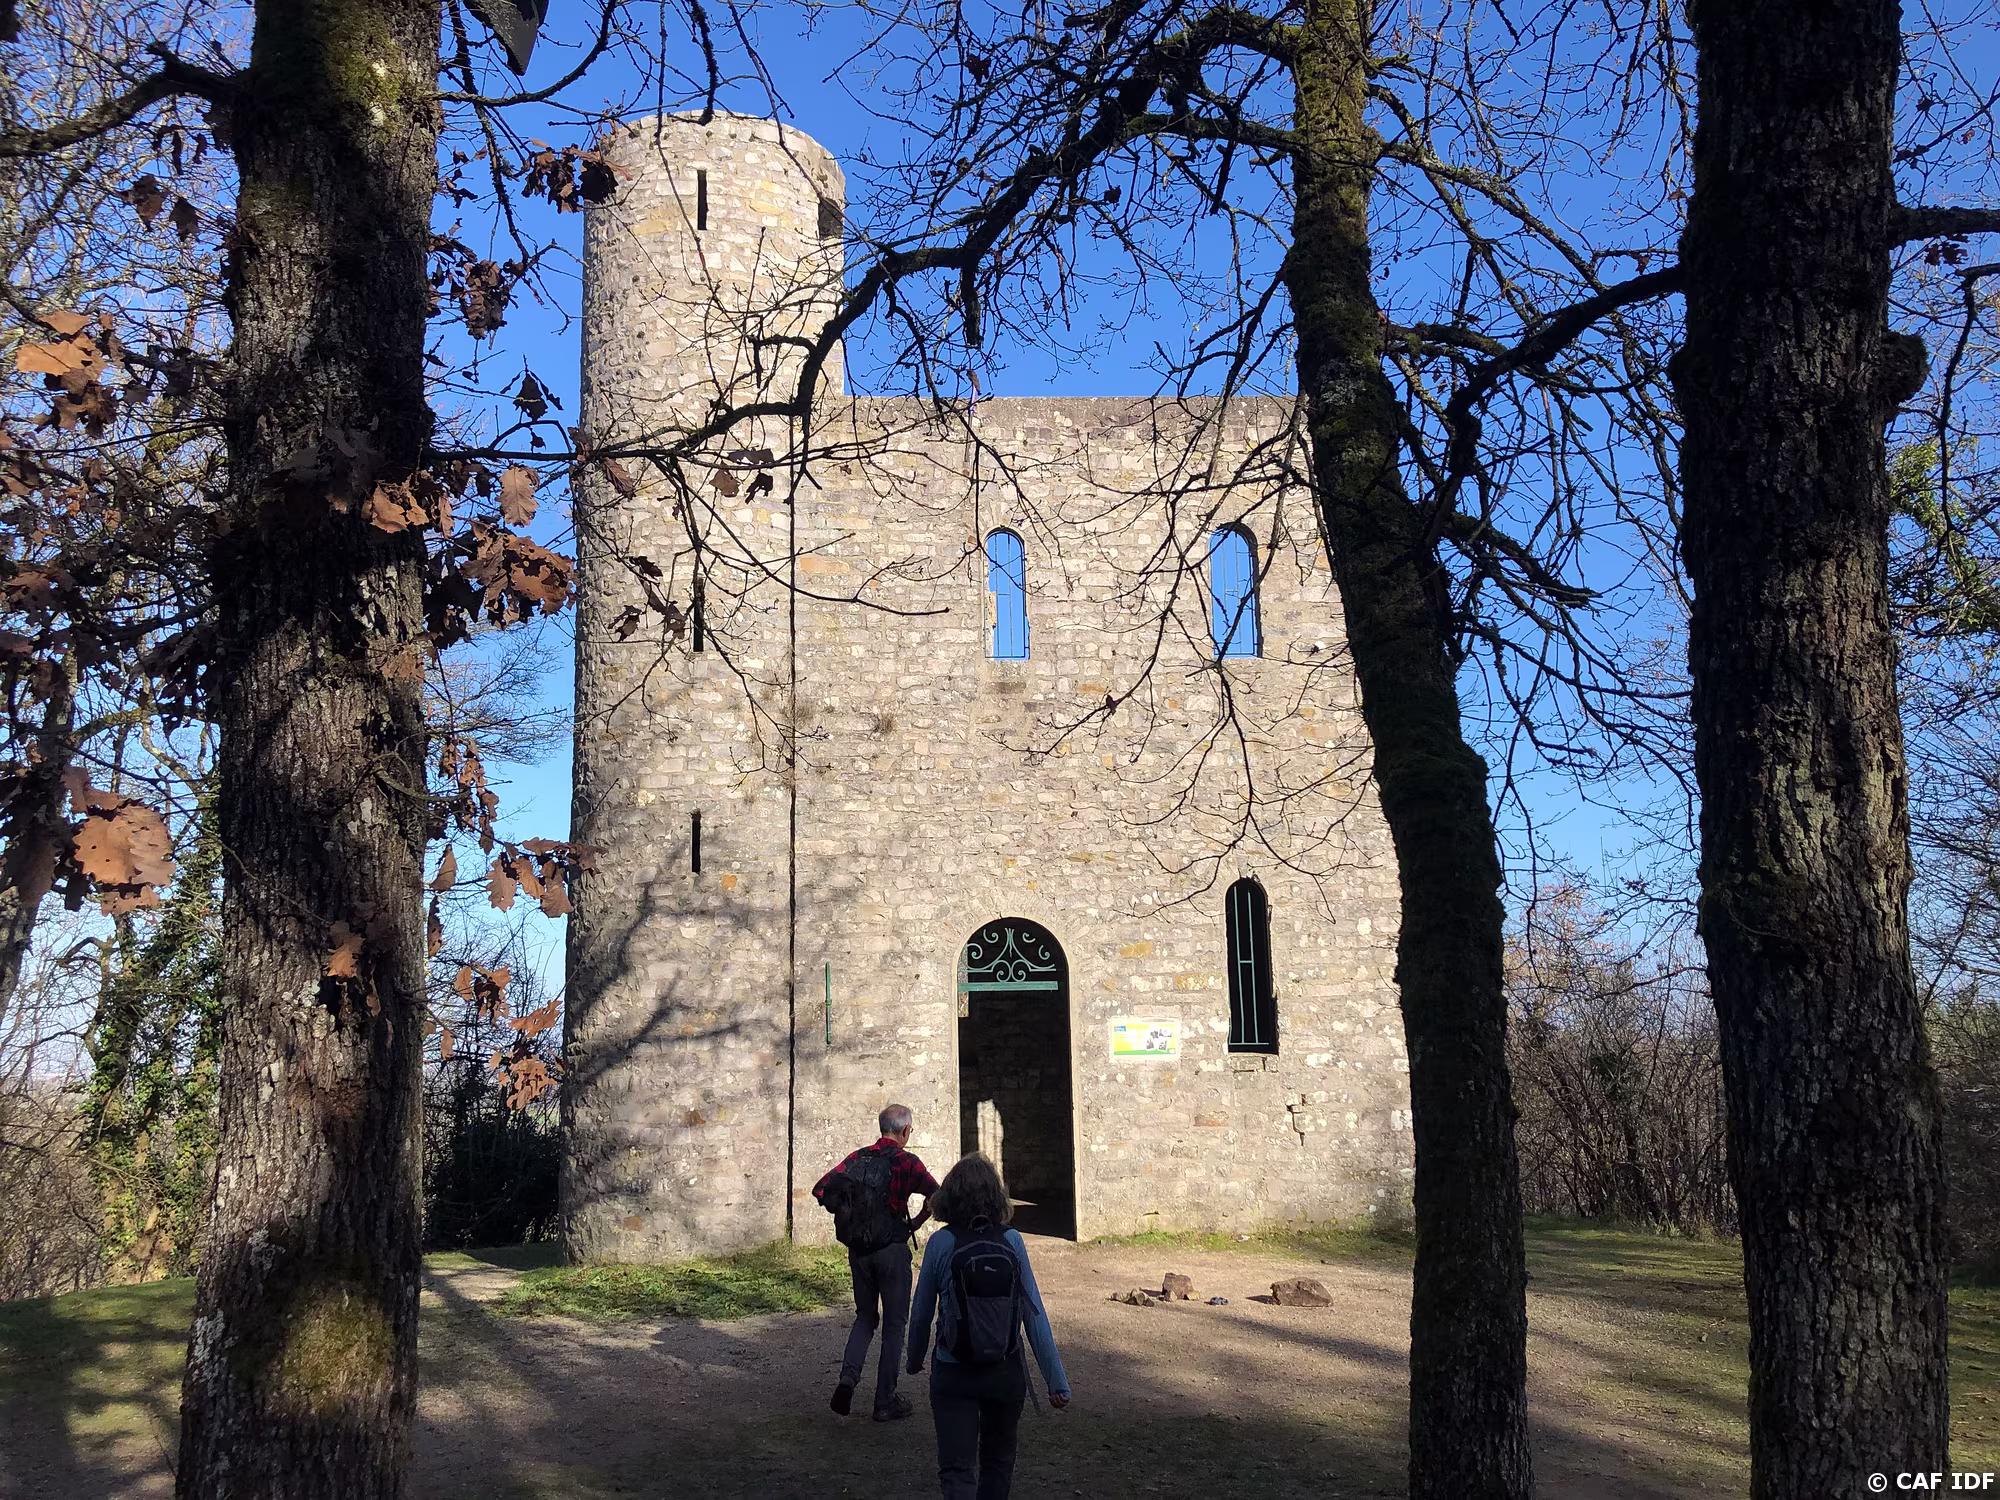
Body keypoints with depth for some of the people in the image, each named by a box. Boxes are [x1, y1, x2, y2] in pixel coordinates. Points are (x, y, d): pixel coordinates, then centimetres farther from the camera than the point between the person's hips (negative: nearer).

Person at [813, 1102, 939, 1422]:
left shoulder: (857, 1158, 5)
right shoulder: (906, 1161, -10)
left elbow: (821, 1189, 3)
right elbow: (937, 1196, -19)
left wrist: (847, 1214, 9)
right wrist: (915, 1224, -3)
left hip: (857, 1250, 5)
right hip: (892, 1250, -4)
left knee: (865, 1317, 20)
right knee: (894, 1324, 8)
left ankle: (848, 1378, -1)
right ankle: (885, 1401, 11)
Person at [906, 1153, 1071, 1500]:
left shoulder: (941, 1243, -11)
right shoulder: (1012, 1241, -7)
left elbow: (921, 1313, -2)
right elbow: (1034, 1315, -8)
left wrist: (915, 1360, 17)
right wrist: (1057, 1380, -4)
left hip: (953, 1376, -2)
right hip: (1006, 1373, 2)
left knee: (956, 1470, 2)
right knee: (998, 1462, 23)